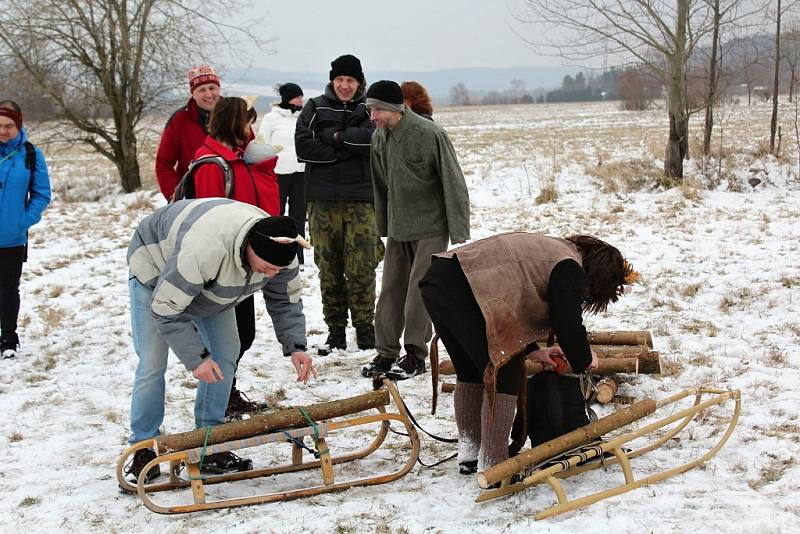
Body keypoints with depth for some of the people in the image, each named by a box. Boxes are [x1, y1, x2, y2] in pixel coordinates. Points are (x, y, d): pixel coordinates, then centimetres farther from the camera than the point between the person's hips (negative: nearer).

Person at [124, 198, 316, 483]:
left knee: (226, 353, -3)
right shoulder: (203, 250, -47)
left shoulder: (277, 249, -26)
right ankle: (143, 450, 1)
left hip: (209, 284, 6)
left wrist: (295, 347, -20)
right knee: (152, 363, -13)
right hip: (156, 268, -6)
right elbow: (166, 308, -36)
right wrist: (196, 358, -34)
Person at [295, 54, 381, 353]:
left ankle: (365, 327, 8)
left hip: (362, 199, -1)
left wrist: (337, 137, -11)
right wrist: (348, 148, -9)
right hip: (323, 199, 1)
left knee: (362, 267, -4)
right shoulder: (315, 108, 9)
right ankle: (335, 329, 13)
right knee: (328, 267, 3)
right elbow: (303, 145, -6)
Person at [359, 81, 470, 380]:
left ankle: (416, 353, 6)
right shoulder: (379, 137, 2)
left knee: (419, 289, -6)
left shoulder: (430, 134, -18)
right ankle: (386, 352, 14)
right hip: (397, 229, 6)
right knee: (391, 290, 5)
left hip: (431, 227, -6)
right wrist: (383, 229, 16)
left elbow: (453, 184, -14)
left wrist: (459, 232, -14)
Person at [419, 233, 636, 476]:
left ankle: (469, 455, 32)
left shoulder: (551, 249, 27)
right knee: (506, 375, -1)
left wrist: (531, 350, 26)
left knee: (471, 372, 23)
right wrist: (584, 359, 16)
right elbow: (568, 325, -4)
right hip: (461, 292, -10)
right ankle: (492, 466, 4)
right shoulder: (570, 269, -2)